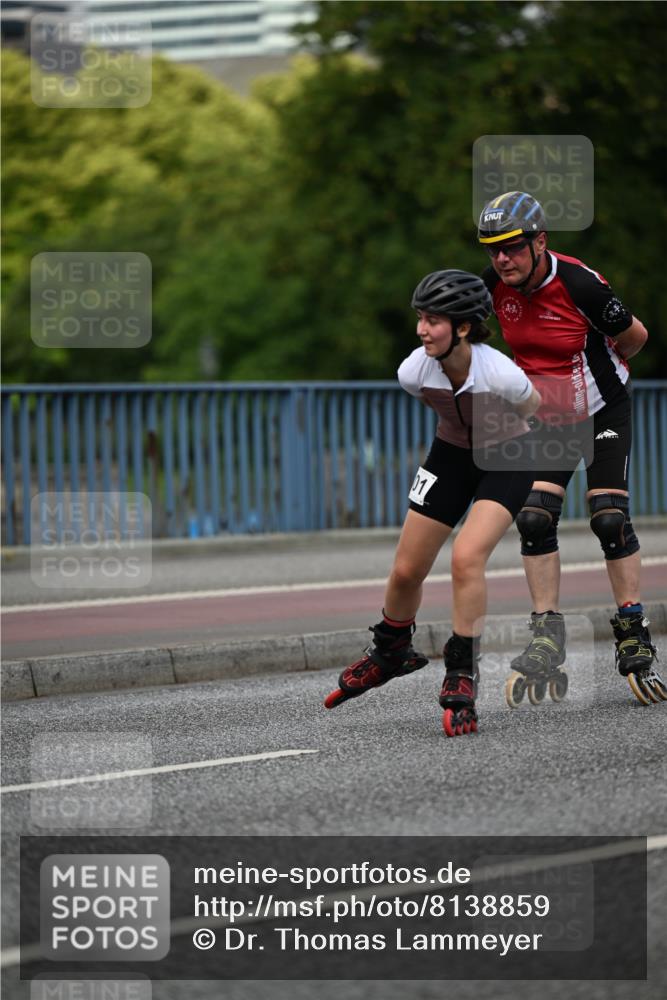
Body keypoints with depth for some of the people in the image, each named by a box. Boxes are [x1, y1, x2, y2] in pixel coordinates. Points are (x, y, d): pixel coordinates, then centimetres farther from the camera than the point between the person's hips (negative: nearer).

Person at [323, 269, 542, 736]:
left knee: (466, 557, -26)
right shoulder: (414, 372, -23)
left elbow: (537, 411, -12)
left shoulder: (501, 375, -35)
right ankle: (389, 653, 37)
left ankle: (462, 680, -14)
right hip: (452, 453, 4)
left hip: (509, 460, -4)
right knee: (406, 570, 6)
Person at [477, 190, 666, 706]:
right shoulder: (496, 283, -12)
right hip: (547, 418, 4)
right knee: (534, 519, -9)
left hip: (603, 411, -4)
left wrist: (598, 369, 6)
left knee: (611, 519, -12)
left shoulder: (579, 283, -28)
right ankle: (548, 634, 0)